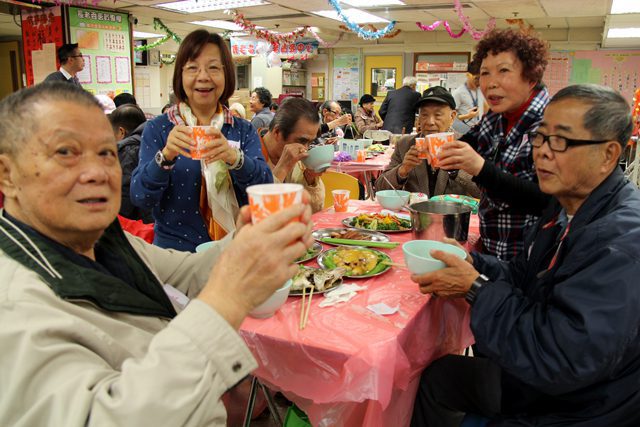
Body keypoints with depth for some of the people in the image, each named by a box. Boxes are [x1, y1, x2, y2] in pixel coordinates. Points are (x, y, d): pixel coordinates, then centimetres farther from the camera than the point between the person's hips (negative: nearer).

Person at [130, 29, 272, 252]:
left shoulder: (244, 131, 6)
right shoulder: (157, 129, 2)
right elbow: (140, 198, -6)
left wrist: (235, 158, -24)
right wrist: (165, 156, -22)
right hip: (175, 249, -2)